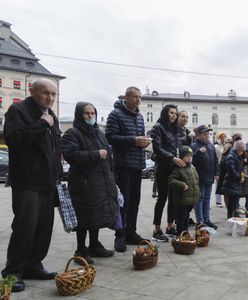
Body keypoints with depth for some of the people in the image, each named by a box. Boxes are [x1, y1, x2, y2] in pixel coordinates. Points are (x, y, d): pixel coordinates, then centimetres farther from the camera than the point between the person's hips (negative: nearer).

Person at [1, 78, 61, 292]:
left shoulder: (51, 117, 19)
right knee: (25, 227, -8)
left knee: (44, 228, 10)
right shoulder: (18, 111, -5)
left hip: (47, 184, 8)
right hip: (27, 183, -8)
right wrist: (41, 125, -21)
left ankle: (33, 266, 23)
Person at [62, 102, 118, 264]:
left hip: (101, 182, 8)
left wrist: (111, 177, 19)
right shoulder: (72, 134, -7)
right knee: (84, 218, -3)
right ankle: (81, 251, 9)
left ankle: (95, 246, 28)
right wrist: (96, 154, -18)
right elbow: (71, 155, -22)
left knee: (97, 215, 14)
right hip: (83, 182, -7)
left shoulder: (99, 133, 18)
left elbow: (108, 154, 25)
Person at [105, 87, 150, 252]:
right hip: (123, 165, -7)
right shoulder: (116, 114, -7)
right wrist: (133, 140, -21)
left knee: (135, 201, 12)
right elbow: (110, 137, -16)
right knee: (123, 201, -3)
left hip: (138, 164, 7)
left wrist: (145, 141, 2)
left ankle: (131, 233, 23)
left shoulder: (140, 117, 16)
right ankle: (120, 237, 6)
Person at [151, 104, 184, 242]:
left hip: (174, 166, 7)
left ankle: (170, 227, 21)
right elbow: (157, 148, -13)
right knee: (162, 198, -4)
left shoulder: (174, 129, 17)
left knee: (173, 197, 9)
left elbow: (178, 147, 18)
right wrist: (173, 158, -22)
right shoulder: (158, 127, -4)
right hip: (163, 167, -7)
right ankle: (157, 231, 4)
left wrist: (183, 159, 1)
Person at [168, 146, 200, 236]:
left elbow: (196, 182, 24)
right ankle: (180, 235, 10)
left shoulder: (192, 168, 13)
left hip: (192, 200, 8)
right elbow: (170, 180, -21)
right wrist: (182, 185, -28)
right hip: (182, 200, -8)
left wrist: (197, 193, 19)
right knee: (181, 218, 0)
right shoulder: (178, 169, -13)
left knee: (186, 217, 19)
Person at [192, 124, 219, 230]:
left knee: (207, 199, 13)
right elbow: (191, 160, -22)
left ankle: (206, 220, 22)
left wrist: (216, 173, 12)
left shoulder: (211, 145, 12)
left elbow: (215, 160, 18)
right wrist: (198, 152, -35)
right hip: (200, 178, -7)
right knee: (200, 199, -1)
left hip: (209, 178, 7)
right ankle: (200, 221, 4)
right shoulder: (194, 146, -11)